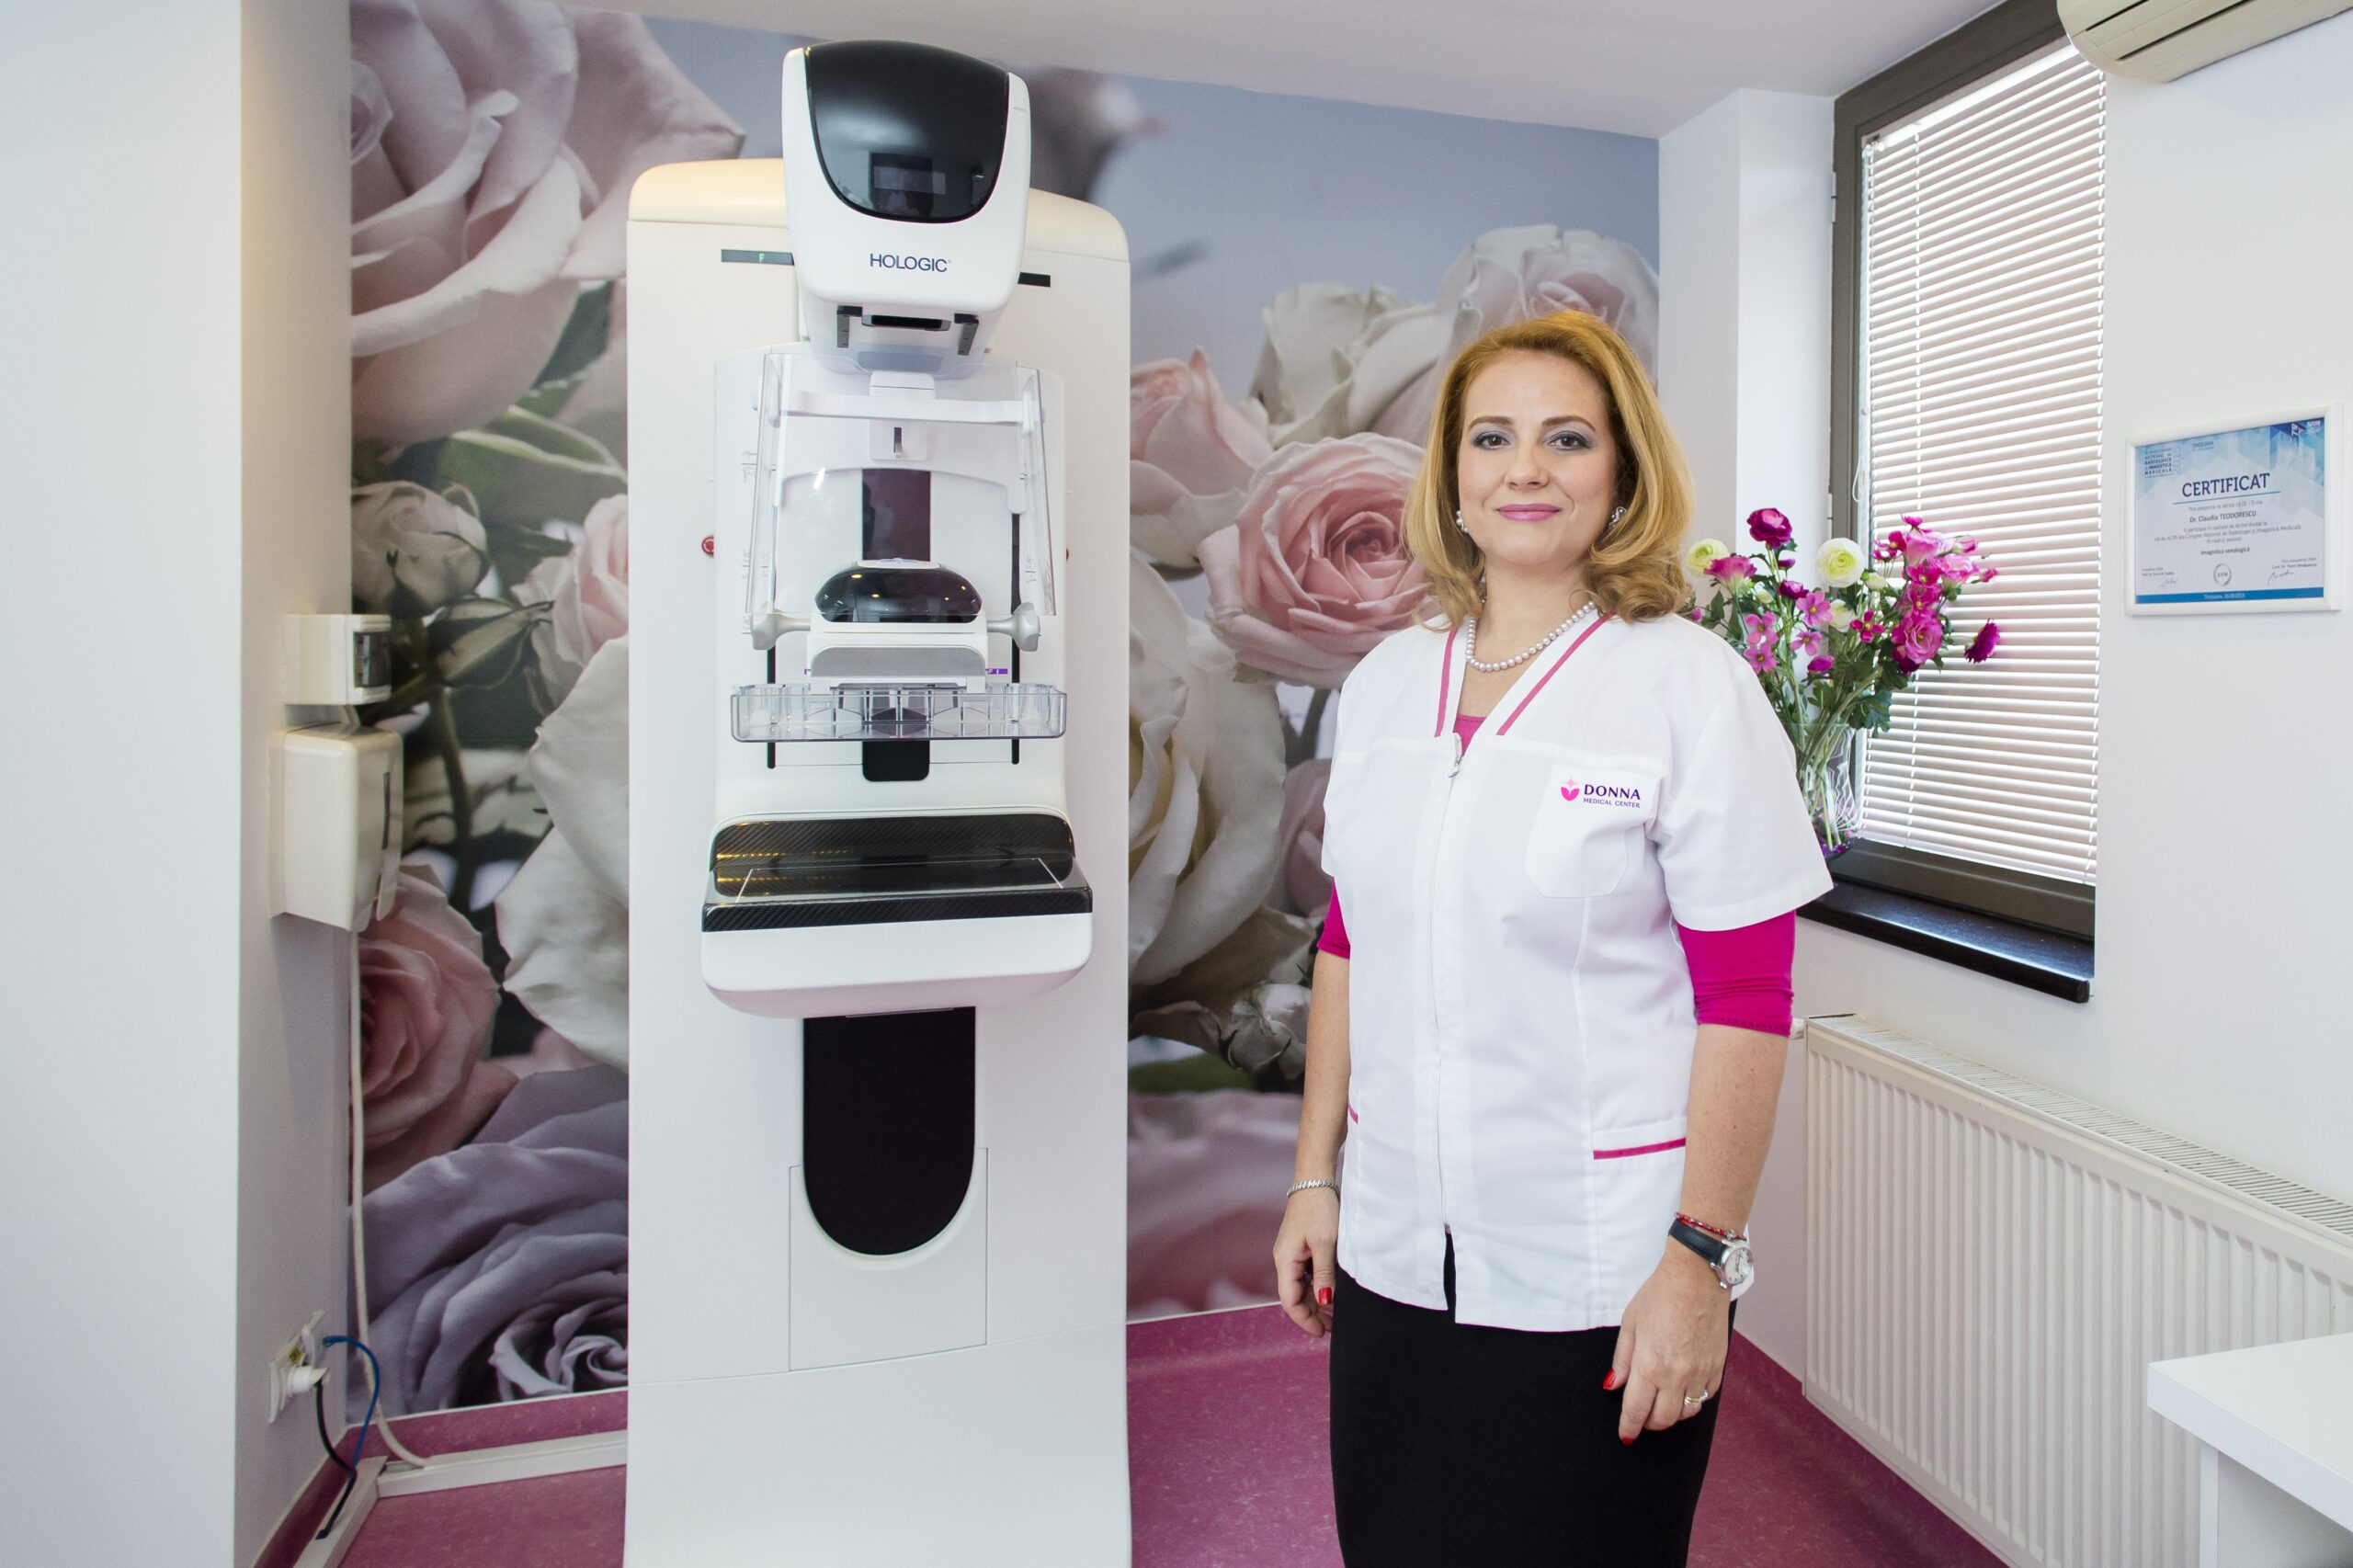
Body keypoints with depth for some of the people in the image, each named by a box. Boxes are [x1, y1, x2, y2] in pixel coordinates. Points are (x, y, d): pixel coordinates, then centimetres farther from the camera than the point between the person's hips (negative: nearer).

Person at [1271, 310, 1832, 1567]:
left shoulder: (1690, 685, -9)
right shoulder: (1386, 681, 4)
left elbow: (1745, 1004, -10)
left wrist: (1701, 1260, -13)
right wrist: (1316, 1177, 10)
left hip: (1595, 1275, -4)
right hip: (1394, 1254, 4)